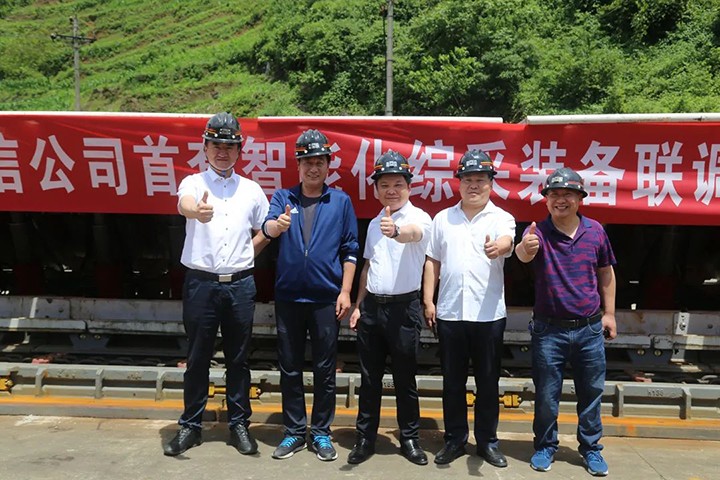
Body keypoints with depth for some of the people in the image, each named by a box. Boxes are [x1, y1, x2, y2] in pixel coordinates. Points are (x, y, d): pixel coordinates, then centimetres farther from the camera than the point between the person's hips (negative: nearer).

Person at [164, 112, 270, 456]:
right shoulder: (193, 183, -1)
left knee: (238, 359, 10)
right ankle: (190, 426, 23)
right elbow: (184, 204, -26)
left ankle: (239, 425, 23)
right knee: (197, 358, 8)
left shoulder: (251, 190, 8)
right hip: (201, 282, -2)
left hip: (240, 284, 2)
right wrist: (196, 211, -49)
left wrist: (248, 254, 3)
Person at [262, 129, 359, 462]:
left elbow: (350, 249, 2)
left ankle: (321, 433, 21)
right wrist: (277, 225, -38)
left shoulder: (340, 201, 3)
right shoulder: (282, 197, 5)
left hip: (327, 298, -1)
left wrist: (345, 291, -4)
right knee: (289, 368, 10)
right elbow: (267, 228, -14)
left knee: (325, 369, 7)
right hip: (288, 297, 1)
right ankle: (294, 431, 24)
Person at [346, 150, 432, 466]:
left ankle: (409, 438, 23)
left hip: (403, 307, -5)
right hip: (371, 306, 5)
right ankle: (365, 437, 24)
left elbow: (413, 233, -34)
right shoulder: (375, 223, 11)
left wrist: (396, 231, -56)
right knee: (369, 378, 12)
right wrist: (358, 305, 15)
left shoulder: (419, 217, -9)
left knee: (405, 379, 7)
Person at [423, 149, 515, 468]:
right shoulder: (443, 218, 8)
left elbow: (507, 242, -23)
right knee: (452, 381, 11)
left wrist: (497, 247, -47)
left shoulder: (501, 218, 0)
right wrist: (428, 301, 3)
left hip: (489, 314, -2)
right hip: (449, 313, 2)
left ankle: (487, 441, 25)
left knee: (488, 382, 9)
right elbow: (433, 262, 10)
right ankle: (454, 439, 25)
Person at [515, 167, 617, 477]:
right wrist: (525, 248, -56)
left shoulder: (595, 230, 0)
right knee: (546, 395, 9)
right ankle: (545, 446, 28)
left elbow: (606, 272, 12)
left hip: (589, 329, 2)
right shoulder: (538, 231, -10)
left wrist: (609, 313, 11)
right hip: (549, 329, -2)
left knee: (591, 393, 14)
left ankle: (591, 448, 32)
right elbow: (525, 254, -32)